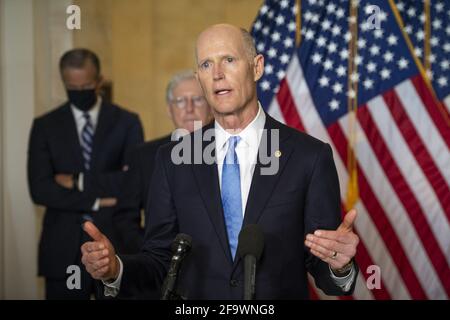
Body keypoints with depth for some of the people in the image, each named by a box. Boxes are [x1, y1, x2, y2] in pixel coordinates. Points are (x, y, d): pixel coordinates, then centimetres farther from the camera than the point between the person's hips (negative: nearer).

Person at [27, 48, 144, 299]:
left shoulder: (127, 122, 4)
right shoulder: (45, 126, 6)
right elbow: (40, 189, -5)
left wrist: (79, 182, -10)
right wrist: (96, 201, -11)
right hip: (64, 250, 1)